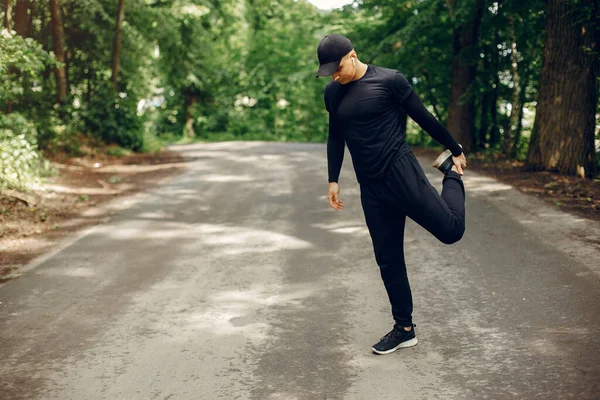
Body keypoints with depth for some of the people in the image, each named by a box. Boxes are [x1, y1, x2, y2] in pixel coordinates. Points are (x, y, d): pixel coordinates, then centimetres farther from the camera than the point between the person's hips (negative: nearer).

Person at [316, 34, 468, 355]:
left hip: (401, 172, -5)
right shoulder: (332, 93, 9)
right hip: (370, 187, 5)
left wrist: (455, 150, 7)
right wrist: (333, 180, 14)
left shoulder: (389, 80, -8)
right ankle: (404, 328, 21)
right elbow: (335, 138, 19)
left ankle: (450, 169, 17)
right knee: (387, 259, 7)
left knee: (451, 230, -12)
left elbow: (424, 118, 0)